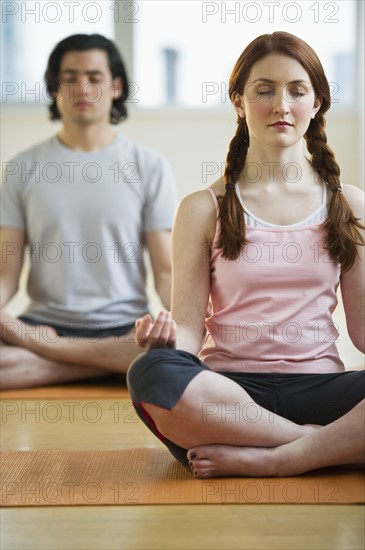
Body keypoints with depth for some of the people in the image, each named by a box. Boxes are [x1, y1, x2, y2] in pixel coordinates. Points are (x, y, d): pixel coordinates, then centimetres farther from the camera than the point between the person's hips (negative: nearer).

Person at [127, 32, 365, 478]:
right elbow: (189, 327, 3)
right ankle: (325, 446, -20)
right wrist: (167, 337, -20)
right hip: (230, 391, -1)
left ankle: (265, 460, -24)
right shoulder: (204, 209, 8)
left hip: (318, 387, 1)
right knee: (150, 374, -36)